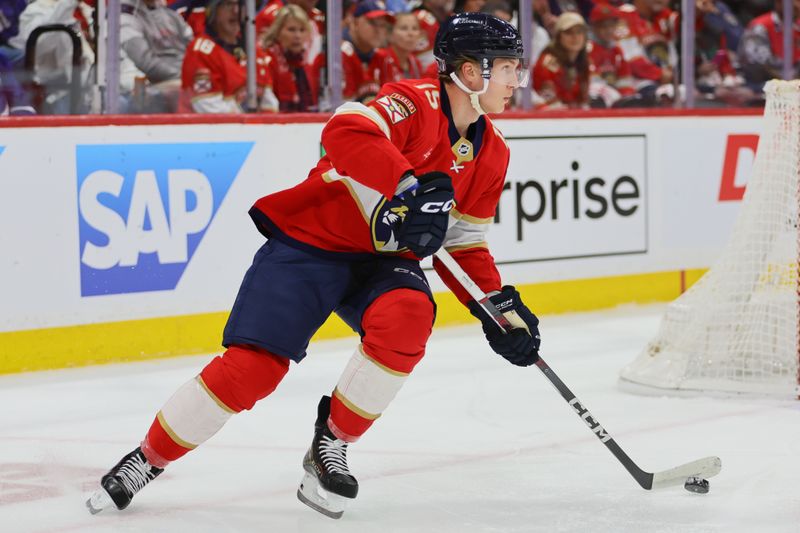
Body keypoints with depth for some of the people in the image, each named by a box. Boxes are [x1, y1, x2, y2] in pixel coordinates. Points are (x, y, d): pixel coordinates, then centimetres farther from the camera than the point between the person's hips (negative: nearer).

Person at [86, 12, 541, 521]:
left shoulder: (491, 153, 4)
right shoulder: (416, 103, -19)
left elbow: (466, 241, 14)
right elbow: (345, 133, -38)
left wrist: (501, 305, 3)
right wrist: (411, 187, -46)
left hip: (384, 257, 6)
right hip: (311, 240, -6)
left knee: (407, 317, -28)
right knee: (253, 365, -14)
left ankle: (330, 448, -9)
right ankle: (148, 460, 7)